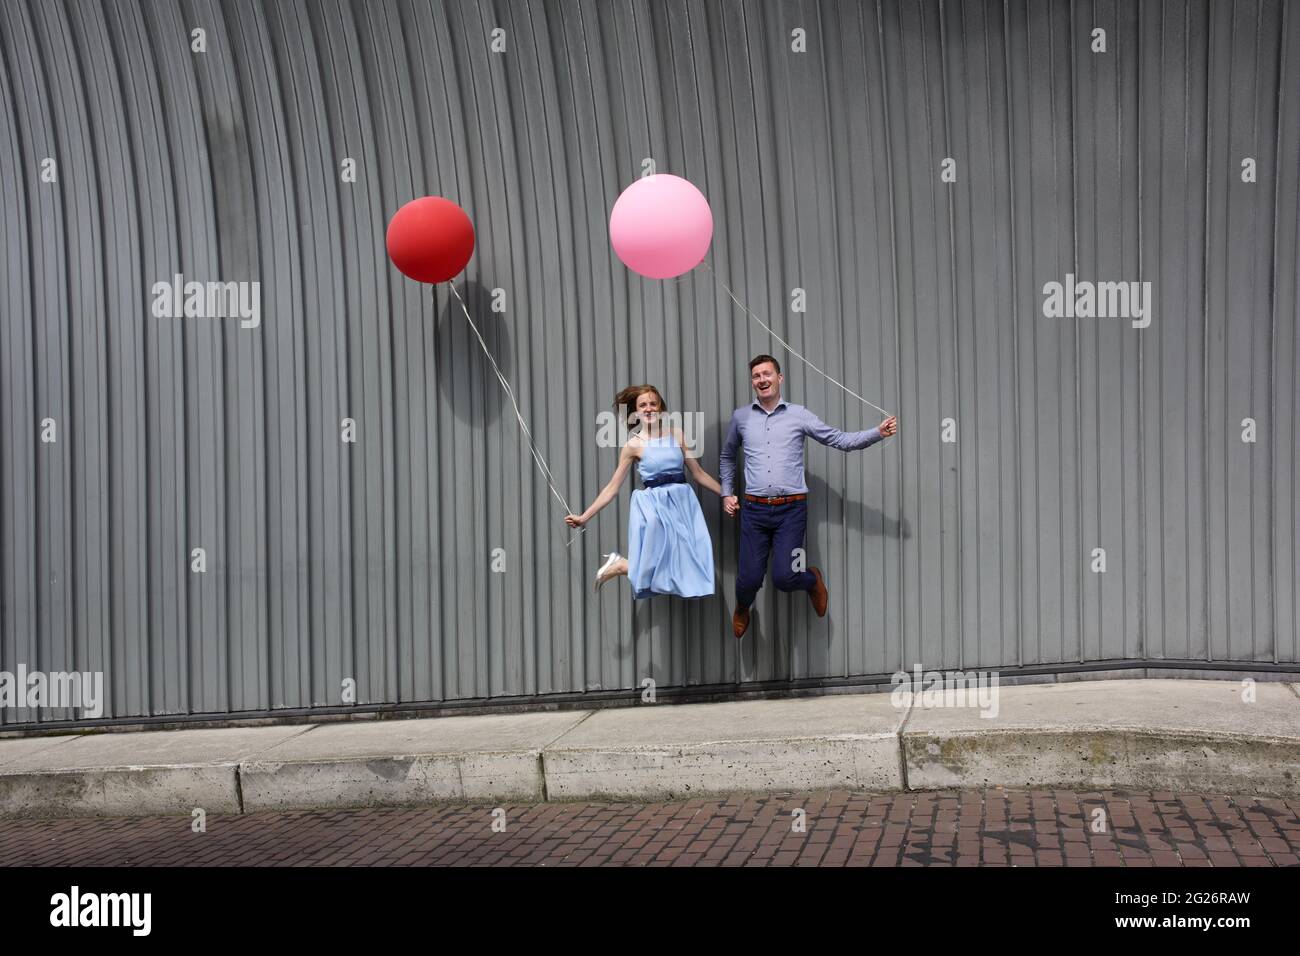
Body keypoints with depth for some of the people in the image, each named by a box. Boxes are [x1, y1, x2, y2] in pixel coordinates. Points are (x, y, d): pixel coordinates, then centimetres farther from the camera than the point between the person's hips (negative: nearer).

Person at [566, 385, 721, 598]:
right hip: (654, 506, -4)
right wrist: (584, 517, -3)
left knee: (686, 567, 0)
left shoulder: (676, 434, 6)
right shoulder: (633, 445, -1)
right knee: (659, 571, -5)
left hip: (682, 502, 4)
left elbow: (698, 473, 12)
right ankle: (618, 566, 21)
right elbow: (613, 487, 1)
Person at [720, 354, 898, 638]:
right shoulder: (741, 417, 9)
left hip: (791, 510, -1)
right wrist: (727, 493, 18)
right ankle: (742, 609, 34)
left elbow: (841, 440, 3)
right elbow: (727, 457, 26)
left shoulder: (798, 415, 4)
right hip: (754, 510, 2)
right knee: (750, 578, -4)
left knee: (784, 577, -11)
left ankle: (812, 579, 27)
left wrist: (878, 432, -9)